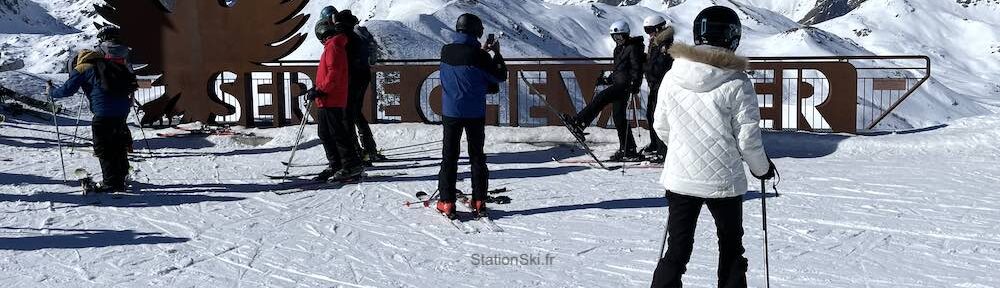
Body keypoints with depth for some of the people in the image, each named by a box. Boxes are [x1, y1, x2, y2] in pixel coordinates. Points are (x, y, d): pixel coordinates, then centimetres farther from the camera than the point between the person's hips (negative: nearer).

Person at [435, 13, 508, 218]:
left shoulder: (446, 52, -3)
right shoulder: (478, 55, -15)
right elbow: (500, 77, -4)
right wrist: (497, 53, 7)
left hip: (451, 111, 2)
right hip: (475, 113, -2)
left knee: (449, 157, 8)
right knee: (477, 157, 10)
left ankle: (447, 203, 4)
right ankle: (479, 202, 10)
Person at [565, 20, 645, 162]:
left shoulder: (633, 48, -5)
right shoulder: (619, 49, 23)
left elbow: (637, 69, -13)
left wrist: (634, 84, -26)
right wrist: (607, 80, 21)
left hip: (625, 85, -10)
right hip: (618, 85, 10)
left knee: (601, 97, -24)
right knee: (618, 116, 6)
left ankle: (579, 123, -31)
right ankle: (628, 150, 9)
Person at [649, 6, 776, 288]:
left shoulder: (671, 77, -4)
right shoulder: (737, 83, -14)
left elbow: (661, 128, 6)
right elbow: (748, 138, -10)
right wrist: (762, 168, 9)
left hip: (679, 179, 3)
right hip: (724, 181, -2)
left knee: (677, 250, 11)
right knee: (731, 248, 18)